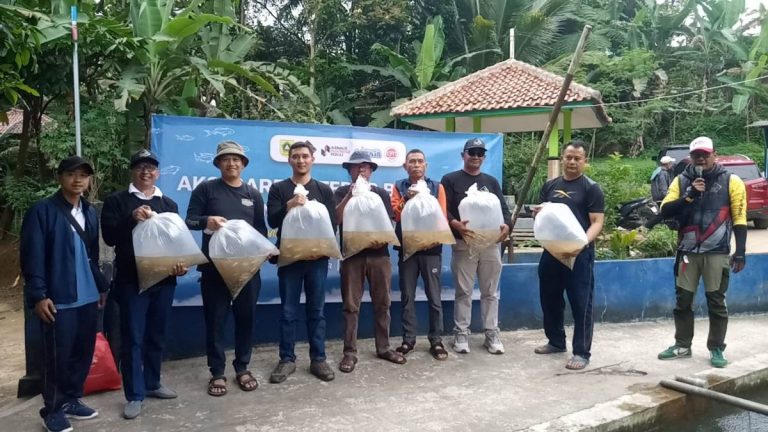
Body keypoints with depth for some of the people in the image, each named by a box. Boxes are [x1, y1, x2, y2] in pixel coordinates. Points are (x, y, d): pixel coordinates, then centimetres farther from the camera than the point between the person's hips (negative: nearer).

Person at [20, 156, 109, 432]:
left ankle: (72, 400, 29)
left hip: (88, 296, 6)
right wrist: (38, 295, -16)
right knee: (57, 356, 3)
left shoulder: (90, 212, 11)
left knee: (83, 352, 12)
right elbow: (32, 256, -11)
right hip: (59, 299, -6)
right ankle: (53, 409, 18)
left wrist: (101, 285, 17)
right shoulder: (42, 210, -8)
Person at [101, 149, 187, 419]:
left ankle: (152, 383, 28)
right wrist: (132, 219, -23)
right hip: (131, 280, -4)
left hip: (164, 279, 4)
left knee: (157, 335, 14)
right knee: (133, 338, 0)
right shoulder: (116, 201, 3)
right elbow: (109, 237, -8)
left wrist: (182, 263, -6)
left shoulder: (169, 204, 14)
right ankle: (135, 395, 7)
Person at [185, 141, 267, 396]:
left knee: (246, 317, 8)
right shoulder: (206, 189, 4)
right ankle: (217, 372, 15)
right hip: (214, 266, -2)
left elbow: (261, 228, 13)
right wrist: (206, 221, -25)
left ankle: (242, 368, 23)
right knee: (215, 319, 3)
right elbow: (190, 221, -3)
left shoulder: (253, 194, 12)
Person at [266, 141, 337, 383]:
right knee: (289, 312, 4)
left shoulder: (324, 190, 8)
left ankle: (318, 359, 14)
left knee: (317, 310, 6)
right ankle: (287, 360, 14)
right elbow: (272, 221, -6)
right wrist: (289, 206, -24)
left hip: (318, 258, 1)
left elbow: (332, 224, 3)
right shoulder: (279, 189, 5)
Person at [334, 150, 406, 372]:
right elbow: (337, 219, -9)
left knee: (382, 303, 7)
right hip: (352, 255, -2)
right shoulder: (342, 192, 6)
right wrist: (351, 193, -14)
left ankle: (384, 348, 19)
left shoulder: (382, 194, 10)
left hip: (379, 254, 2)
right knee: (351, 305, 0)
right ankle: (350, 352, 6)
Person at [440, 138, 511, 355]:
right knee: (463, 292, 2)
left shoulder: (491, 182, 15)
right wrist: (455, 224, -26)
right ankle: (461, 334, 10)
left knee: (491, 292, 7)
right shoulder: (450, 180, 3)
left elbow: (504, 209, 10)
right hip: (464, 244, -3)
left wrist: (506, 225, -12)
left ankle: (492, 334, 15)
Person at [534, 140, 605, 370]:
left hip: (579, 253, -5)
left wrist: (583, 243, -27)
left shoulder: (591, 188, -3)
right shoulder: (550, 185, 11)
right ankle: (556, 341, 32)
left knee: (581, 303, -1)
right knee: (550, 299, 15)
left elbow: (597, 222, -10)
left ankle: (582, 352, 8)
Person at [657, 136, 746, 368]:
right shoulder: (681, 181, 6)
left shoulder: (731, 181, 0)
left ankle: (716, 349, 17)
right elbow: (665, 210, -3)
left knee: (716, 302, 4)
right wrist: (689, 195, -16)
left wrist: (740, 251, -7)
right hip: (687, 251, 3)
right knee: (683, 300, 9)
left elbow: (739, 218, -1)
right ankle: (682, 345, 22)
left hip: (717, 252, -2)